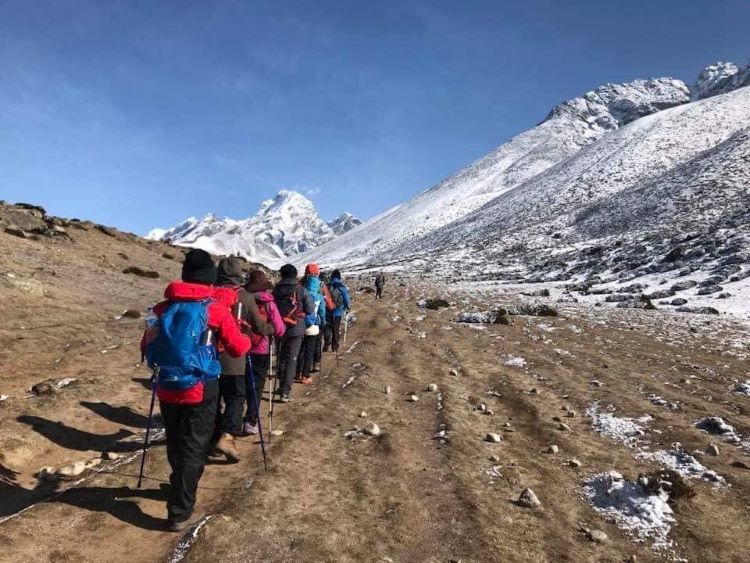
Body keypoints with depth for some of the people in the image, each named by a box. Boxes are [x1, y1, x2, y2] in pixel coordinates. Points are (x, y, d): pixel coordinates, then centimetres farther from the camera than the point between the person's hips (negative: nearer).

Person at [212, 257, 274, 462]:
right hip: (233, 358, -3)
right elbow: (260, 327, -1)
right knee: (235, 398, 5)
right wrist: (274, 327, 19)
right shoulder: (245, 297, -7)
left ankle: (214, 436, 24)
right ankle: (227, 436, -12)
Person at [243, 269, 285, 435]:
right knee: (257, 385, 7)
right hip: (262, 349, -3)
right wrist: (283, 327, 8)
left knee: (246, 383, 19)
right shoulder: (269, 303, -11)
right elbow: (279, 330, -13)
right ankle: (250, 421, 2)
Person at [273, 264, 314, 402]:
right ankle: (286, 391, -5)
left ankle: (282, 387, 28)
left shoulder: (276, 290, -2)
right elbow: (311, 310, -6)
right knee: (291, 359, 1)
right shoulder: (301, 290, -8)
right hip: (296, 329, -3)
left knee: (281, 358, 18)